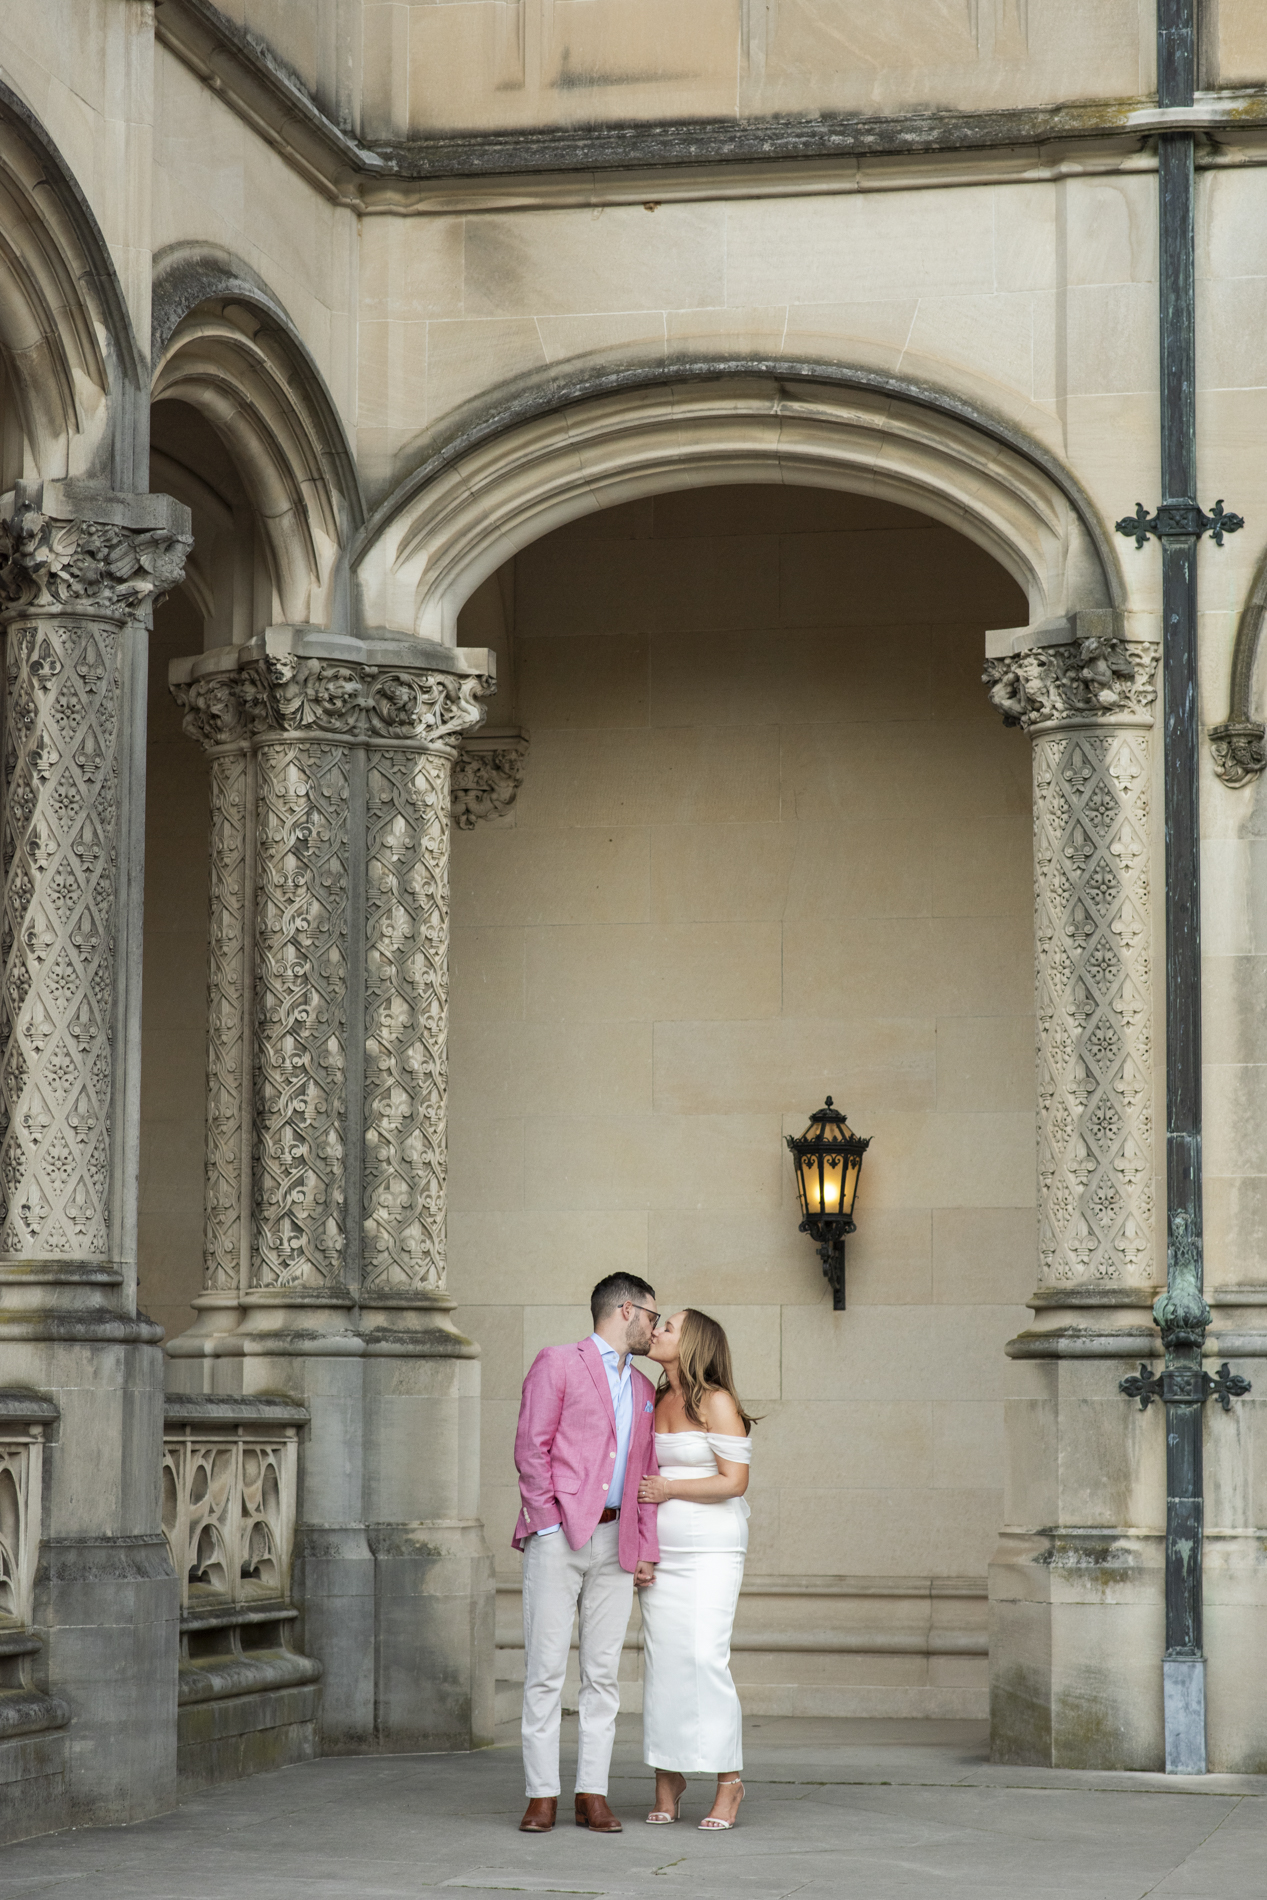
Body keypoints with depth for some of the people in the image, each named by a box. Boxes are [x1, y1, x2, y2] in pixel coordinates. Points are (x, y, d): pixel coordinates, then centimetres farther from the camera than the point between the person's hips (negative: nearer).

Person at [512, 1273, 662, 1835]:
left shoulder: (642, 1390, 21)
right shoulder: (558, 1364, 2)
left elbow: (646, 1475, 19)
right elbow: (531, 1447, -4)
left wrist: (646, 1549, 9)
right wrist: (547, 1522, -11)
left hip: (615, 1542, 5)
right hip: (559, 1535, -5)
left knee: (603, 1672, 3)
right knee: (546, 1669, -5)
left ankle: (592, 1796, 6)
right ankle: (542, 1797, -2)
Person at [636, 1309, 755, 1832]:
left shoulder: (717, 1402, -8)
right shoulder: (657, 1402, 12)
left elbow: (734, 1481, -11)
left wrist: (670, 1490, -12)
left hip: (711, 1548, -6)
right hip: (660, 1548, 6)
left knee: (704, 1660, -13)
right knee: (661, 1660, 1)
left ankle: (729, 1782, -4)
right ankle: (667, 1779, 8)